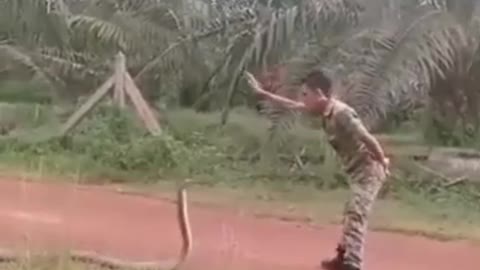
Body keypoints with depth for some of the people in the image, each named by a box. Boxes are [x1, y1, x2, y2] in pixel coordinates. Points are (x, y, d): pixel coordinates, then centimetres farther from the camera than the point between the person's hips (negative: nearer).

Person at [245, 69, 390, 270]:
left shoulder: (341, 114, -26)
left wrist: (383, 163, -13)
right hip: (357, 172, 10)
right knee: (350, 215, 22)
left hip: (368, 171, -10)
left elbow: (368, 139, -24)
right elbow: (291, 105, 15)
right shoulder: (324, 110, 3)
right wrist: (261, 92, 18)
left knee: (355, 217, -16)